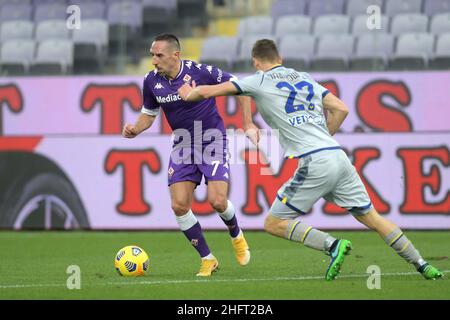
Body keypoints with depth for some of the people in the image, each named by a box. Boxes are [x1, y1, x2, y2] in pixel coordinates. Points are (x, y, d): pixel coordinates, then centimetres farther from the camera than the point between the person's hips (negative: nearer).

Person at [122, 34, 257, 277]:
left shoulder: (201, 72, -20)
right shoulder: (152, 81, -6)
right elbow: (149, 113, 11)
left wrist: (248, 123, -12)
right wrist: (135, 129, -10)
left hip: (212, 143, -4)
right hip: (182, 146, 4)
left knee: (217, 201, -16)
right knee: (179, 206, -9)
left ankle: (237, 236, 19)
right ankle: (207, 259, 9)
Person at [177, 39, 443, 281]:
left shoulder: (259, 81, 5)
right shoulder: (304, 78, 22)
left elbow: (207, 91, 7)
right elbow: (341, 109, 18)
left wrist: (188, 94, 28)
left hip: (315, 163, -6)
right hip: (339, 158, 6)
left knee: (274, 224, 3)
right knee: (371, 217, 16)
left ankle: (332, 245, -13)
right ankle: (422, 265, 12)